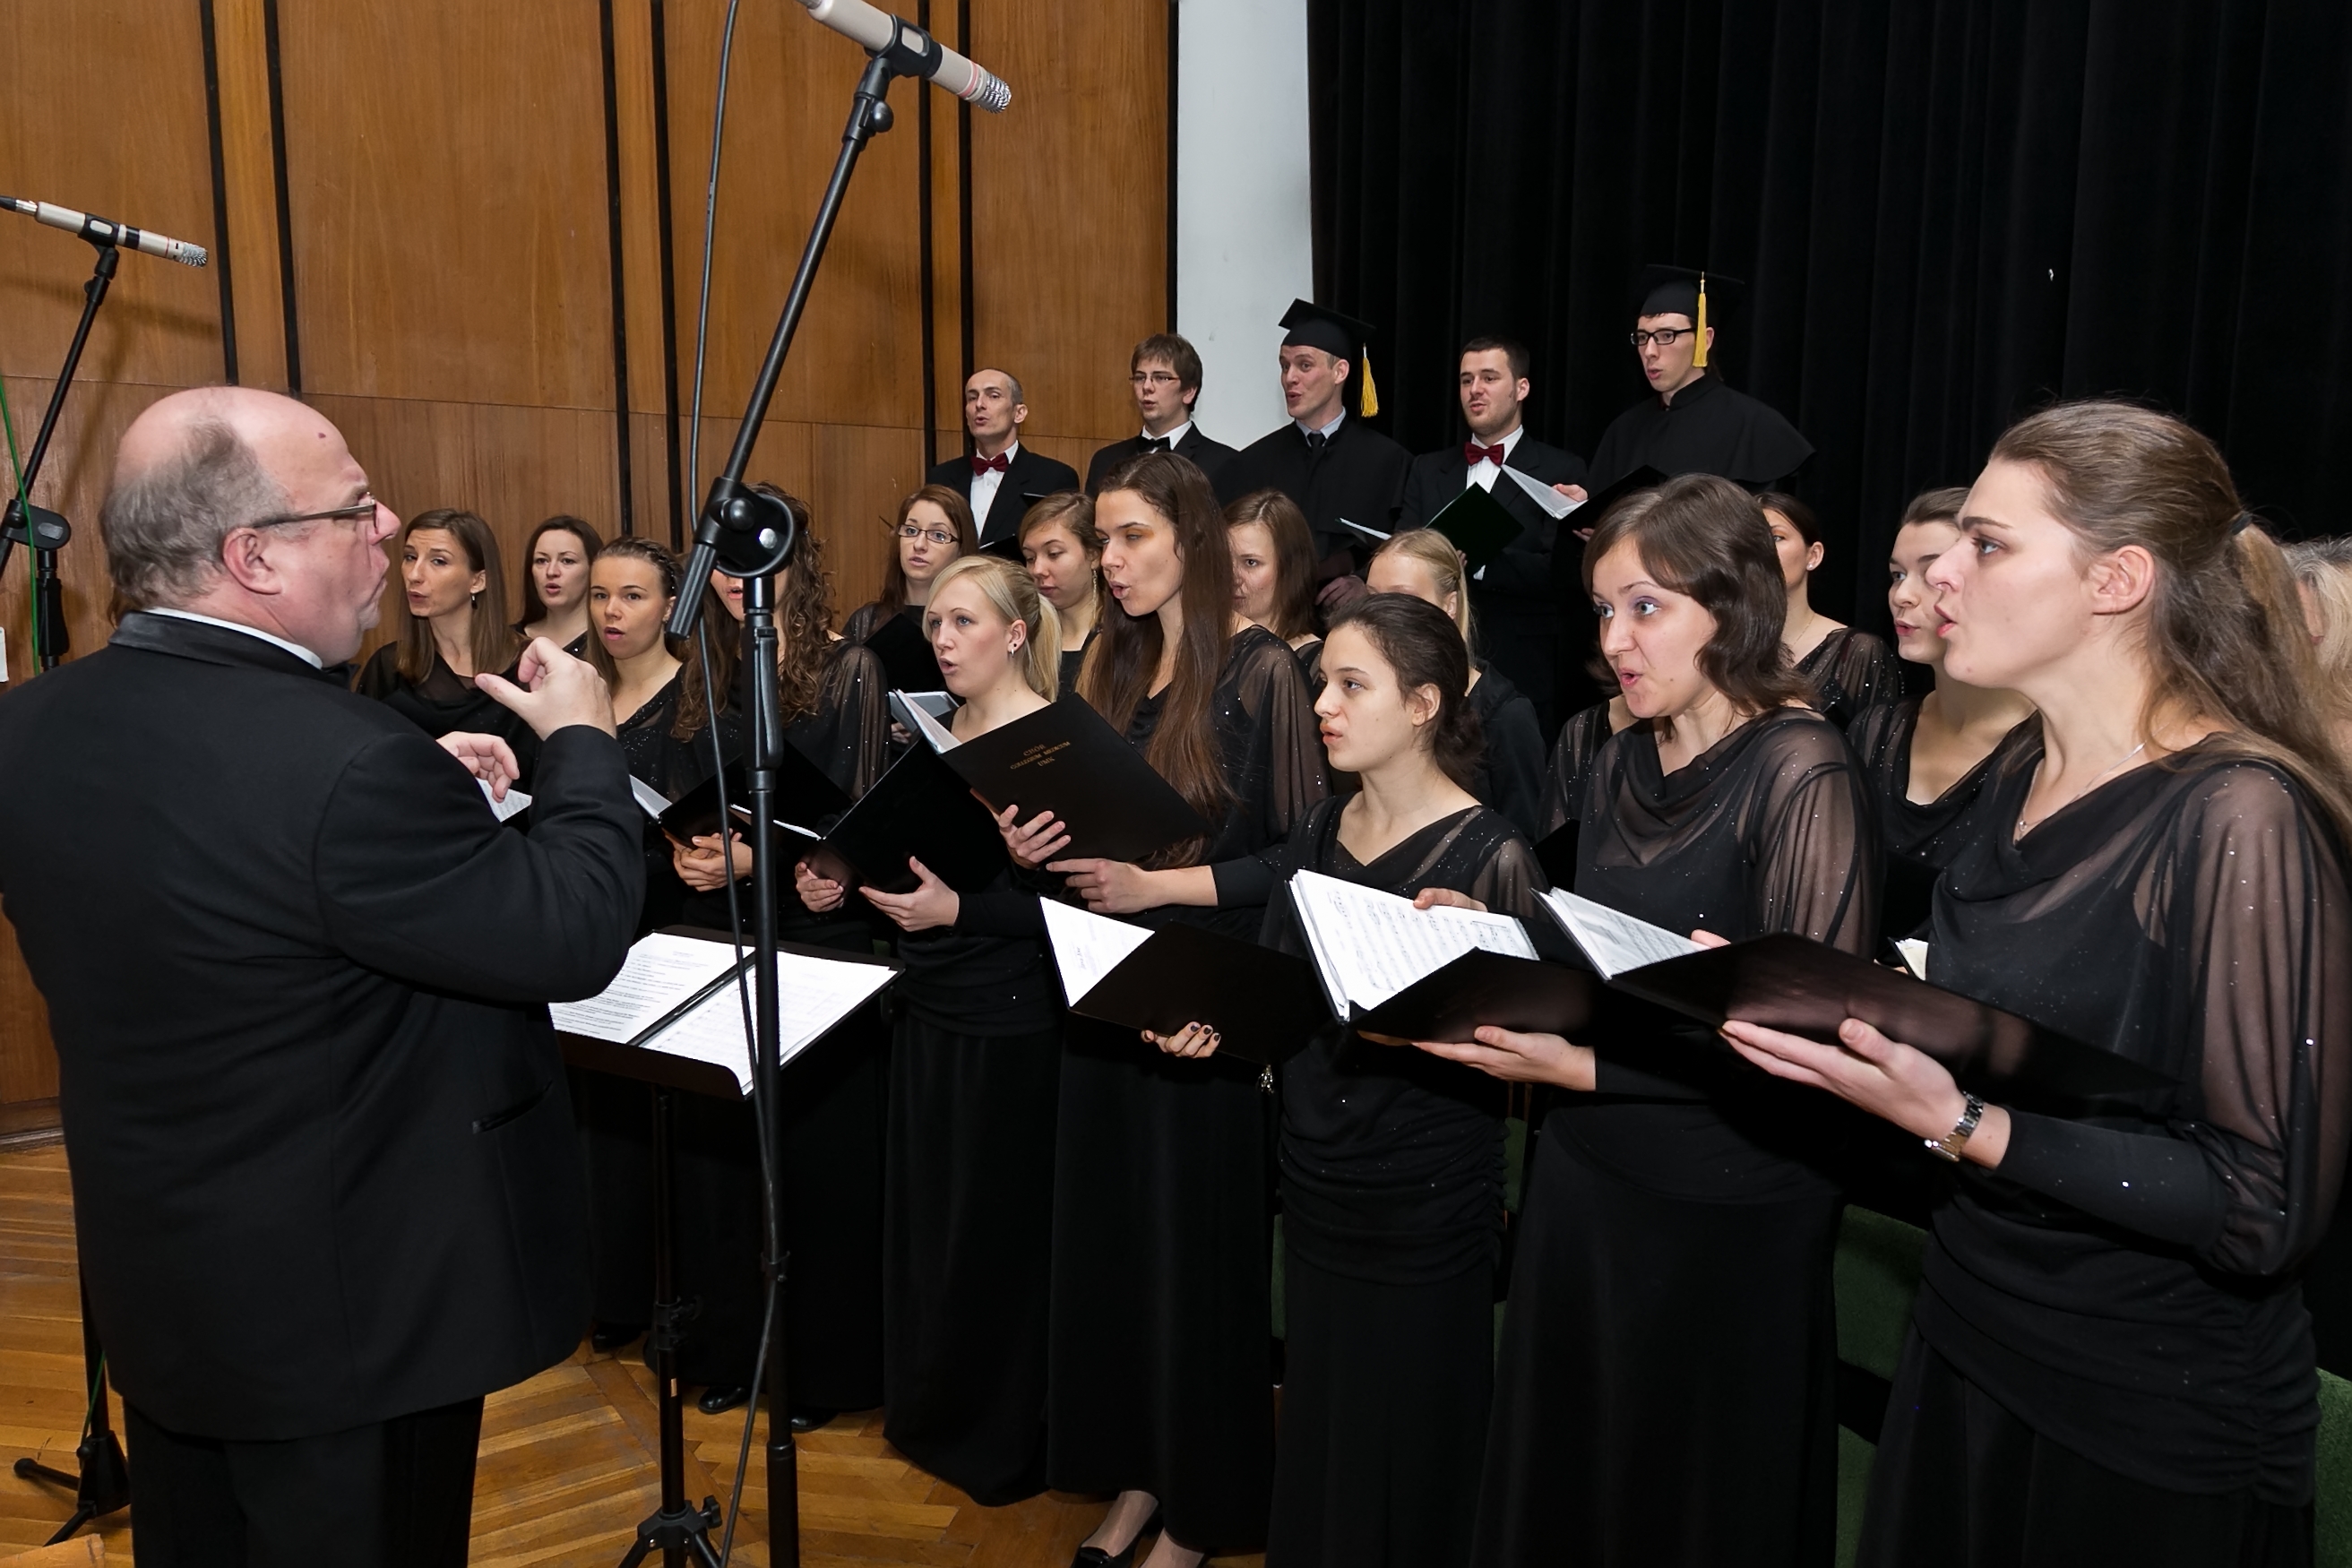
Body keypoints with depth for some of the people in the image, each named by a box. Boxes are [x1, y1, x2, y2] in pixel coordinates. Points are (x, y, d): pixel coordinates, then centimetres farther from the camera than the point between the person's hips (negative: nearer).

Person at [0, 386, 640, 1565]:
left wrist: (422, 788, 6)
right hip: (348, 1303, -8)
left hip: (151, 1281, 8)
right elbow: (576, 936, -23)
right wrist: (583, 745, -8)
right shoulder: (345, 762, -32)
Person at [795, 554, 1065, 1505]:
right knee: (924, 1218, 15)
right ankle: (930, 1411, 34)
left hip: (1008, 1023, -7)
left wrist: (959, 908, -27)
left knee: (996, 1228, 5)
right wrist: (844, 884, 0)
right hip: (927, 1009, 7)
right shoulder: (941, 733, 10)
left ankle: (1004, 1443, 23)